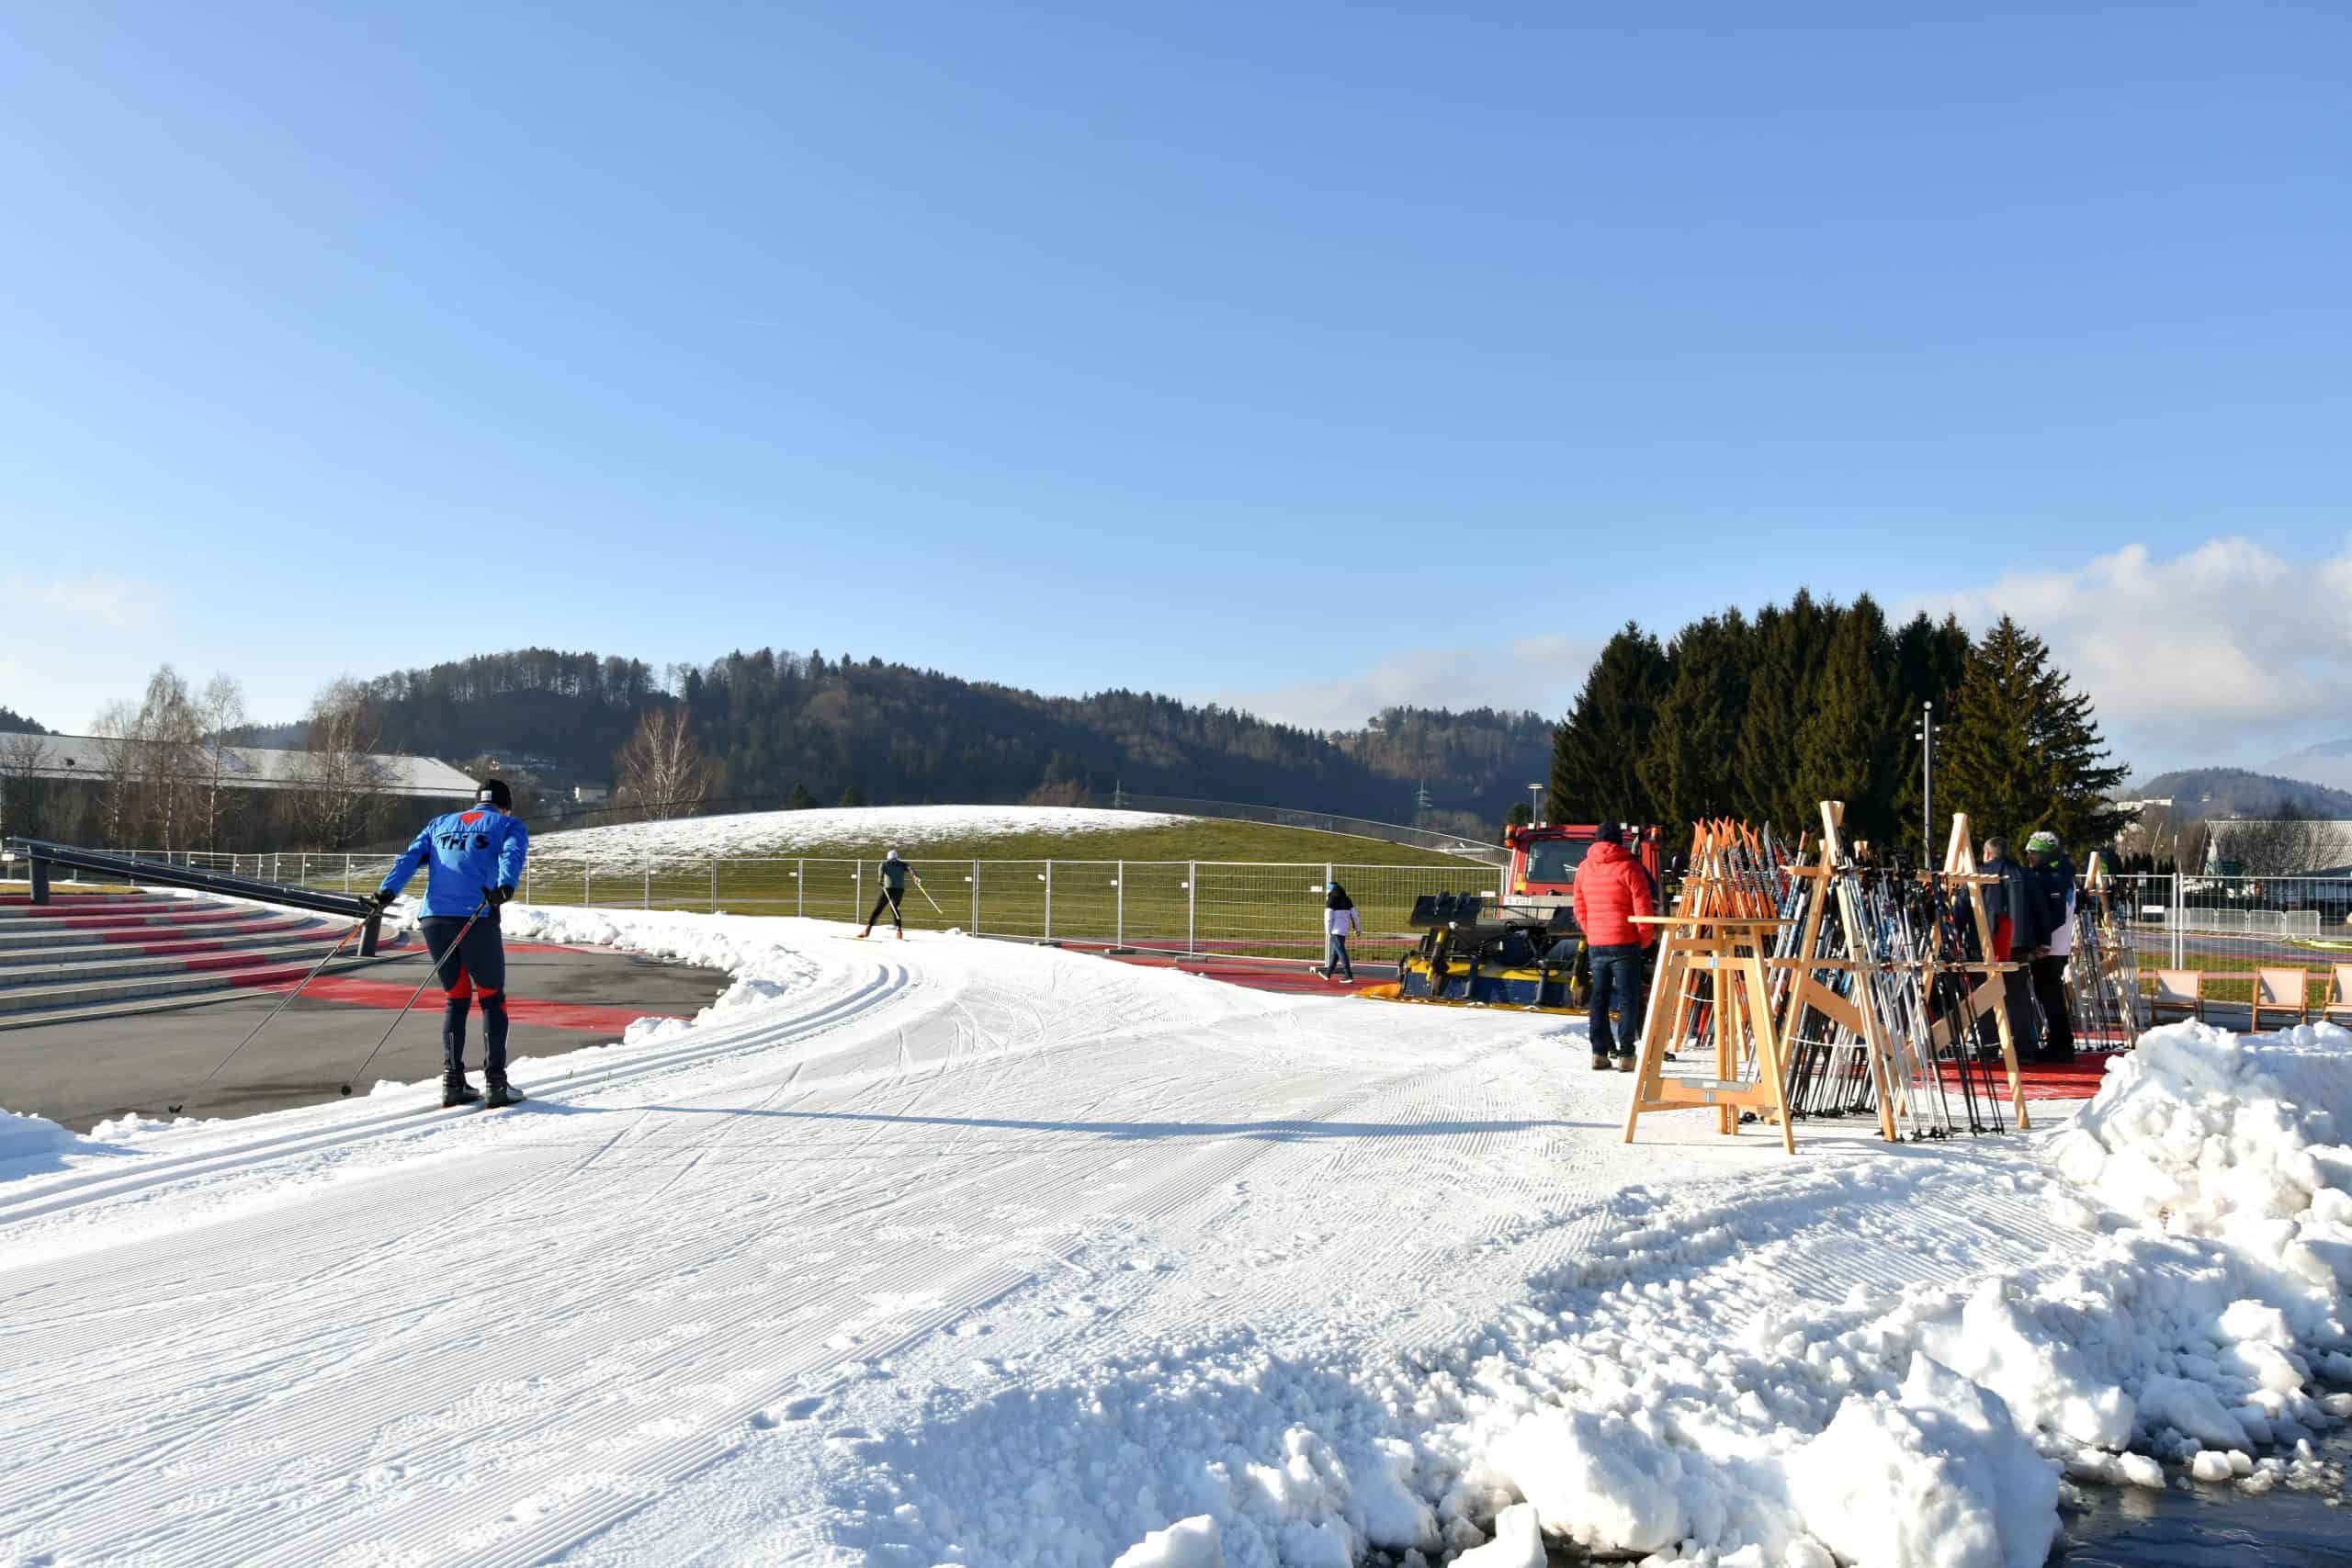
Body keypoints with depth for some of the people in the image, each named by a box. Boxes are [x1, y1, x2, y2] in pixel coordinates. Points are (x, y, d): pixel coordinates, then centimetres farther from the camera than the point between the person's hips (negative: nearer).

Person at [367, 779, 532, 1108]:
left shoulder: (440, 824, 26)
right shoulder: (510, 825, 14)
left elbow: (410, 857, 11)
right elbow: (512, 855, -8)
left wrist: (387, 891, -1)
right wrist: (505, 887, -24)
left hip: (434, 919, 4)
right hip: (477, 919, -4)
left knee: (456, 997, 17)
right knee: (492, 997, 8)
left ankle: (452, 1081, 11)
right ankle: (496, 1083, 2)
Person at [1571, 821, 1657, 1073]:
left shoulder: (1584, 868, 8)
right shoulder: (1628, 867, -8)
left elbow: (1580, 909, 13)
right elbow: (1644, 907, -10)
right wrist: (1646, 938, 2)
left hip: (1595, 945, 5)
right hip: (1625, 943, -5)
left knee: (1599, 998, 11)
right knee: (1628, 999, 0)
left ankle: (1599, 1053, 10)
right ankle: (1625, 1055, -3)